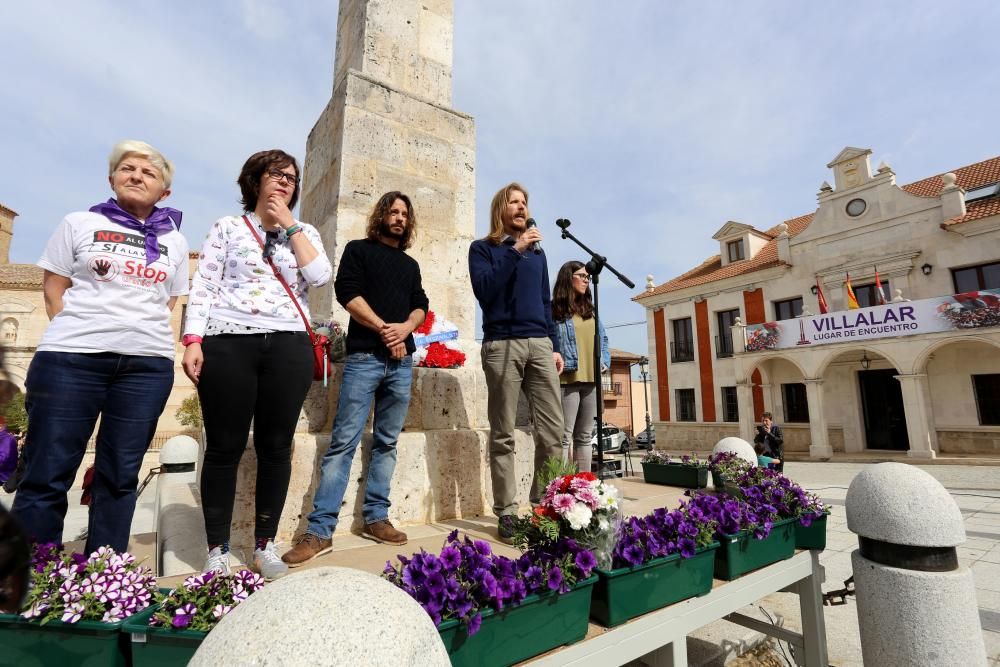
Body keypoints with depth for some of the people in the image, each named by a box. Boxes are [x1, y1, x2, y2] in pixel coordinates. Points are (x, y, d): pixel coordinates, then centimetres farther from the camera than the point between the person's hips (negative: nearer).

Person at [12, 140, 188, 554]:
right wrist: (74, 332, -2)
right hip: (72, 356, -1)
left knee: (120, 475, 6)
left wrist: (143, 336, 5)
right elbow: (53, 288, 9)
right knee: (47, 473, 0)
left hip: (147, 364, 1)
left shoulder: (173, 241, 14)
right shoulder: (79, 224, 11)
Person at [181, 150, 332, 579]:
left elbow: (320, 276, -3)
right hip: (228, 345, -1)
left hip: (288, 349, 2)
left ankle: (265, 546, 17)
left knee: (276, 447, 4)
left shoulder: (304, 233, 17)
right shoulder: (227, 227, 12)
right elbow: (203, 286, 4)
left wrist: (289, 224, 1)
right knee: (225, 448, 2)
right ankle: (218, 550, 16)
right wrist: (193, 340, -7)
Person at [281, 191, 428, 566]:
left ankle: (376, 518, 16)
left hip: (402, 361, 5)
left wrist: (405, 329, -6)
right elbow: (347, 293, -5)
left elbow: (421, 306, 15)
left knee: (387, 443, 7)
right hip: (364, 357, -5)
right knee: (343, 442, -8)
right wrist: (384, 328, -11)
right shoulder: (359, 250, 9)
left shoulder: (411, 264, 23)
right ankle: (320, 530, -3)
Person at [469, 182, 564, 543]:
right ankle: (506, 513, 7)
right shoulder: (483, 248, 8)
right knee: (503, 436, -1)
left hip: (540, 344, 5)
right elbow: (484, 290, -10)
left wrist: (555, 346, 15)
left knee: (553, 431, 0)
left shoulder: (537, 252, 23)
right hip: (502, 344, -4)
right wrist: (515, 251, -11)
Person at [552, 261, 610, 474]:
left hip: (591, 380, 7)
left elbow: (603, 338, 23)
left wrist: (605, 361, 9)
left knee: (584, 436, 12)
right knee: (565, 436, -5)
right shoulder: (554, 310, -3)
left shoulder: (590, 310, 20)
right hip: (567, 379, -7)